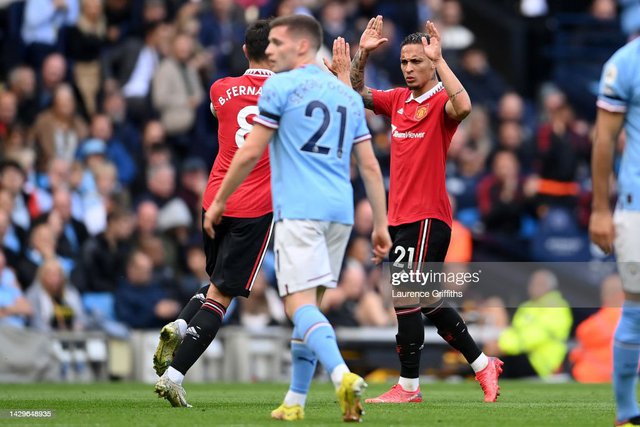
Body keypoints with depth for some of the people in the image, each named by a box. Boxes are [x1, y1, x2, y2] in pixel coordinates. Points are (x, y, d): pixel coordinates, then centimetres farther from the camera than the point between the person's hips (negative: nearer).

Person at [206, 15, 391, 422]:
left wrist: (218, 201, 9)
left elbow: (250, 154, -2)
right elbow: (370, 166, 14)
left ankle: (343, 376, -36)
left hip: (299, 211, -6)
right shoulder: (349, 95, 17)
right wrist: (381, 225, 15)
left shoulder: (281, 87, -1)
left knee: (301, 304, -13)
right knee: (310, 304, 15)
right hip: (340, 212, 7)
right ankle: (295, 401, 17)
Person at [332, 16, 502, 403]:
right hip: (400, 217, 8)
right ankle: (483, 365, 25)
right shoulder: (398, 100, 13)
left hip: (427, 218, -8)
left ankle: (409, 386, -3)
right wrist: (363, 54, 5)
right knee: (429, 302, 14)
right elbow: (358, 94, 20)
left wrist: (439, 59, -28)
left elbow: (463, 107, -32)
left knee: (405, 297, -10)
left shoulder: (440, 102, -10)